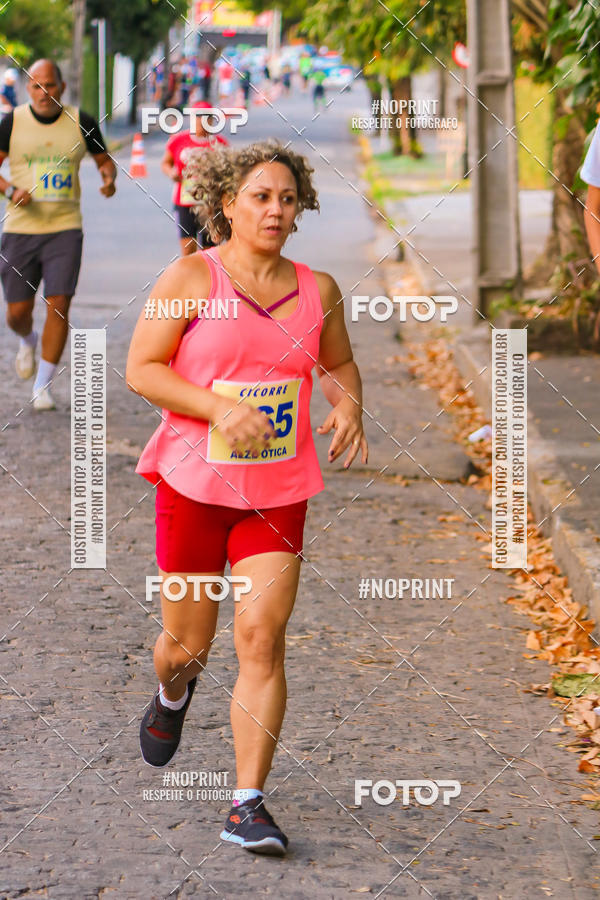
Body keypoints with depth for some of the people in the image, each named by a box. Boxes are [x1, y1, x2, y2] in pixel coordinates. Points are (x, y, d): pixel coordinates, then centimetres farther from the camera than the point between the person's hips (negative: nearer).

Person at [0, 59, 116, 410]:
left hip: (66, 228, 0)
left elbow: (105, 159, 15)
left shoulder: (81, 122, 2)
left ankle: (43, 385, 0)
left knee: (59, 305, -11)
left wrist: (109, 177, -8)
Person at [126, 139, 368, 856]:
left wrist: (348, 406, -2)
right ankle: (172, 697, 48)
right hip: (194, 481, -2)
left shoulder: (317, 290, 4)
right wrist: (222, 409, -21)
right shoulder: (190, 278, -7)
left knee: (262, 636, -10)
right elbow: (141, 369, -9)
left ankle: (248, 805, -6)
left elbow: (338, 362, 21)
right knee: (188, 644, 8)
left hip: (279, 491, 2)